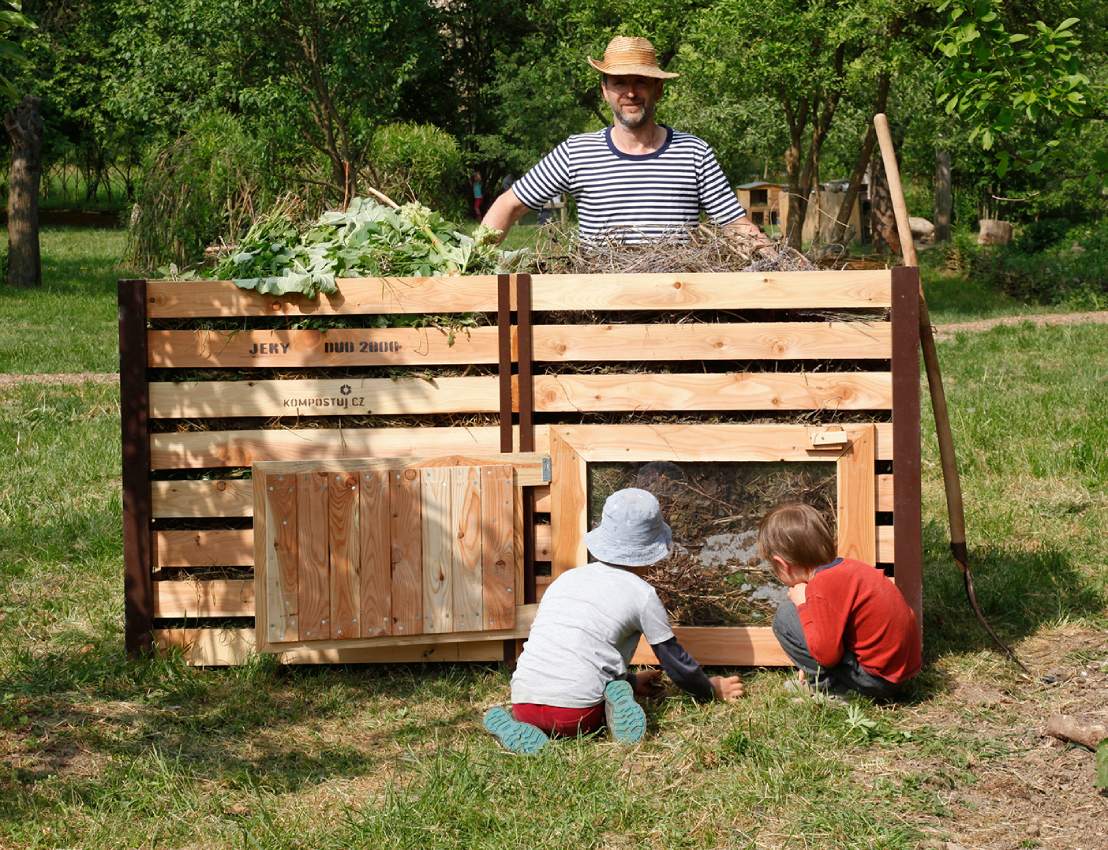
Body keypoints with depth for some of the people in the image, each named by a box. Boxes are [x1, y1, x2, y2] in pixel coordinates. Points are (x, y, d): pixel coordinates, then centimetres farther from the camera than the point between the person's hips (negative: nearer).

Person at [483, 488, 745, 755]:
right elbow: (675, 660, 17)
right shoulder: (642, 594, 7)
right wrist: (712, 690, 37)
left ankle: (514, 727, 2)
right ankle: (617, 705, -10)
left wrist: (630, 682, 47)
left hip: (524, 702, 4)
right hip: (575, 712, -3)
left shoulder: (565, 579, 23)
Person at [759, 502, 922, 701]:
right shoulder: (848, 565, 8)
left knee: (784, 618, -11)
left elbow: (827, 654, -19)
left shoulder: (822, 588, -21)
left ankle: (832, 689, -1)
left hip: (878, 681, -10)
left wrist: (803, 605, -9)